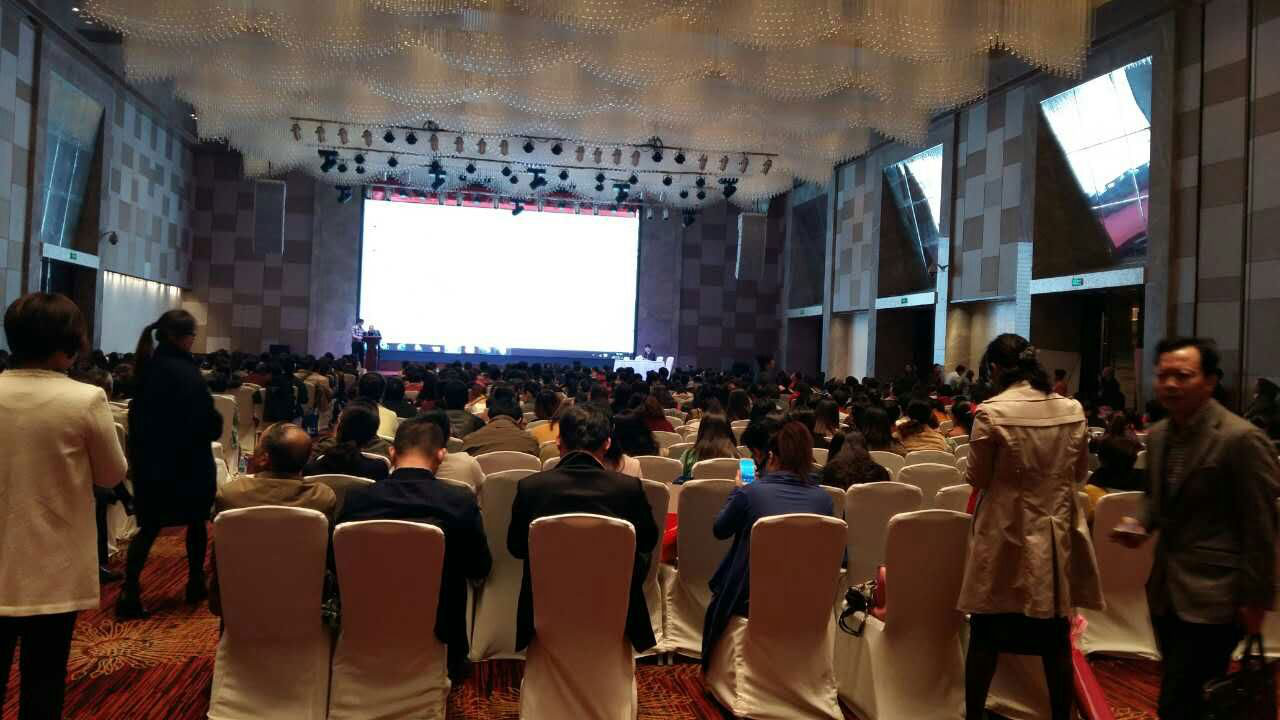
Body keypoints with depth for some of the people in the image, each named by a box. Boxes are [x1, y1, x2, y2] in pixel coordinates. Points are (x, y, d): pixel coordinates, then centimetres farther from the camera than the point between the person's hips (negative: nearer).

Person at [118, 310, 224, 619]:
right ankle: (195, 584, 24)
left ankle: (129, 592, -3)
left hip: (150, 459, 6)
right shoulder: (185, 371, -19)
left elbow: (139, 412, 13)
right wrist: (217, 426, 0)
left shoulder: (148, 367, 5)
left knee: (149, 525, 8)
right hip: (187, 461, -6)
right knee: (196, 522, 13)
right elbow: (207, 420, -22)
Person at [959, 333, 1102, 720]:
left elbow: (976, 478, -7)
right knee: (1056, 636, 14)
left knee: (985, 635, 9)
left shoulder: (991, 413, -16)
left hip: (1006, 535, -3)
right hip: (1058, 534, 4)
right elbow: (1079, 473, 10)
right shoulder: (1073, 410, -2)